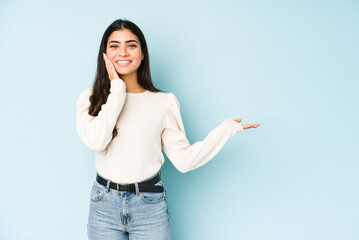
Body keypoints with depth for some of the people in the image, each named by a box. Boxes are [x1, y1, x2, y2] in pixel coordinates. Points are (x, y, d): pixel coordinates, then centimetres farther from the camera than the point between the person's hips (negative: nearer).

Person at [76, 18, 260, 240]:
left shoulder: (164, 102, -1)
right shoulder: (90, 98, 1)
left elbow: (183, 159, -4)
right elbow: (96, 141, -18)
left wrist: (226, 129, -10)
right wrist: (117, 89, -12)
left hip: (150, 206, -1)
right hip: (104, 205, 1)